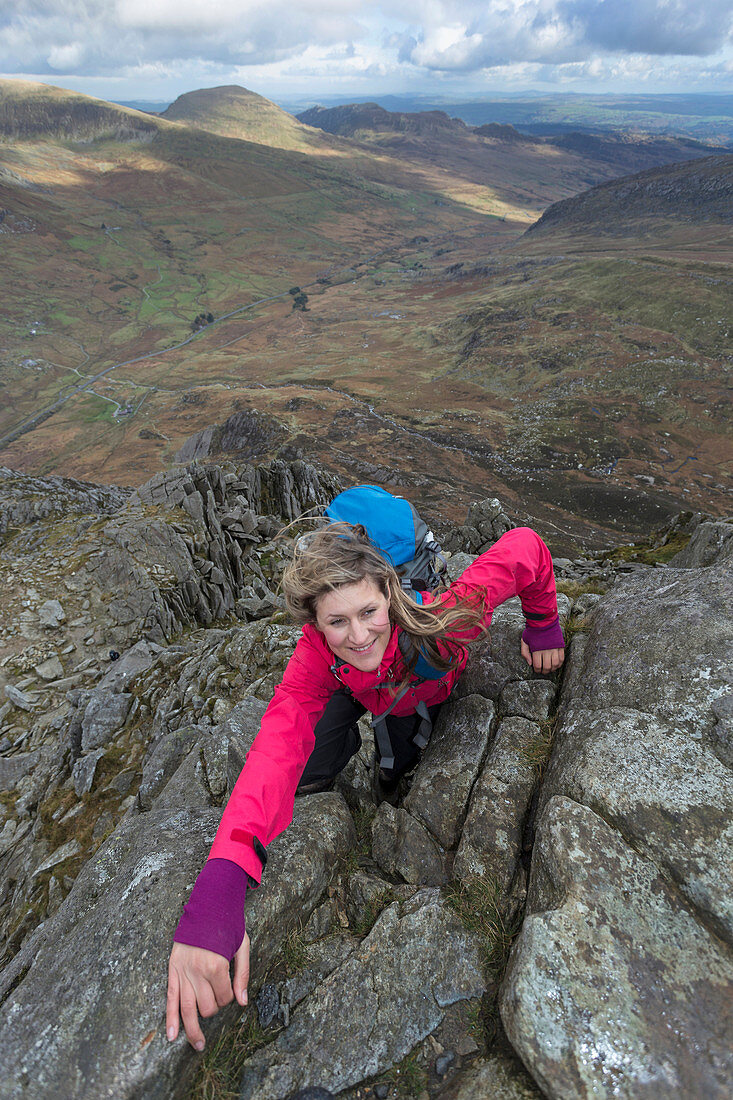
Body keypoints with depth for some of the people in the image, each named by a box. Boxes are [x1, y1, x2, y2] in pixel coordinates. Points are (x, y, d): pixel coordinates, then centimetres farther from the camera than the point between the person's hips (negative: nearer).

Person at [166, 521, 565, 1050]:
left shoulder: (441, 620, -48)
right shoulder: (317, 657, -42)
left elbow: (524, 546, -38)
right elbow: (278, 745, -57)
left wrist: (543, 627, -24)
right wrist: (216, 894, -69)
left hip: (425, 688, 0)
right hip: (353, 689, 1)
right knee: (308, 776, -7)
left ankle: (398, 755, 40)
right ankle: (349, 742, 26)